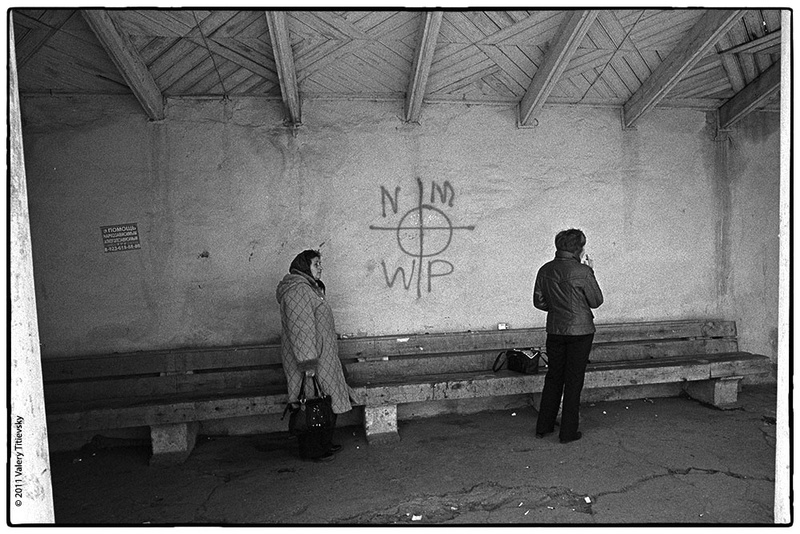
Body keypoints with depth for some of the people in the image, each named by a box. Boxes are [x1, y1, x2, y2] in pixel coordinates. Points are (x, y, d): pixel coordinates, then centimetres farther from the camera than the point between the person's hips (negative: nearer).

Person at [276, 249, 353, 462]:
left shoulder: (309, 288, 16)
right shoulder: (297, 290, -19)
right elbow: (300, 328, -25)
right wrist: (308, 363, -26)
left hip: (322, 357, 11)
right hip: (310, 359, -11)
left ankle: (324, 444, 28)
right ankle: (311, 450, 12)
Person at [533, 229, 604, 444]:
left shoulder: (545, 270, 0)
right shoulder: (582, 272, -15)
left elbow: (539, 301, 7)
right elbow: (596, 301, -5)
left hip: (554, 330, 5)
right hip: (580, 331, -4)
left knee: (553, 378, 16)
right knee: (574, 381, 6)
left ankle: (543, 426, 23)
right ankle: (568, 432, 13)